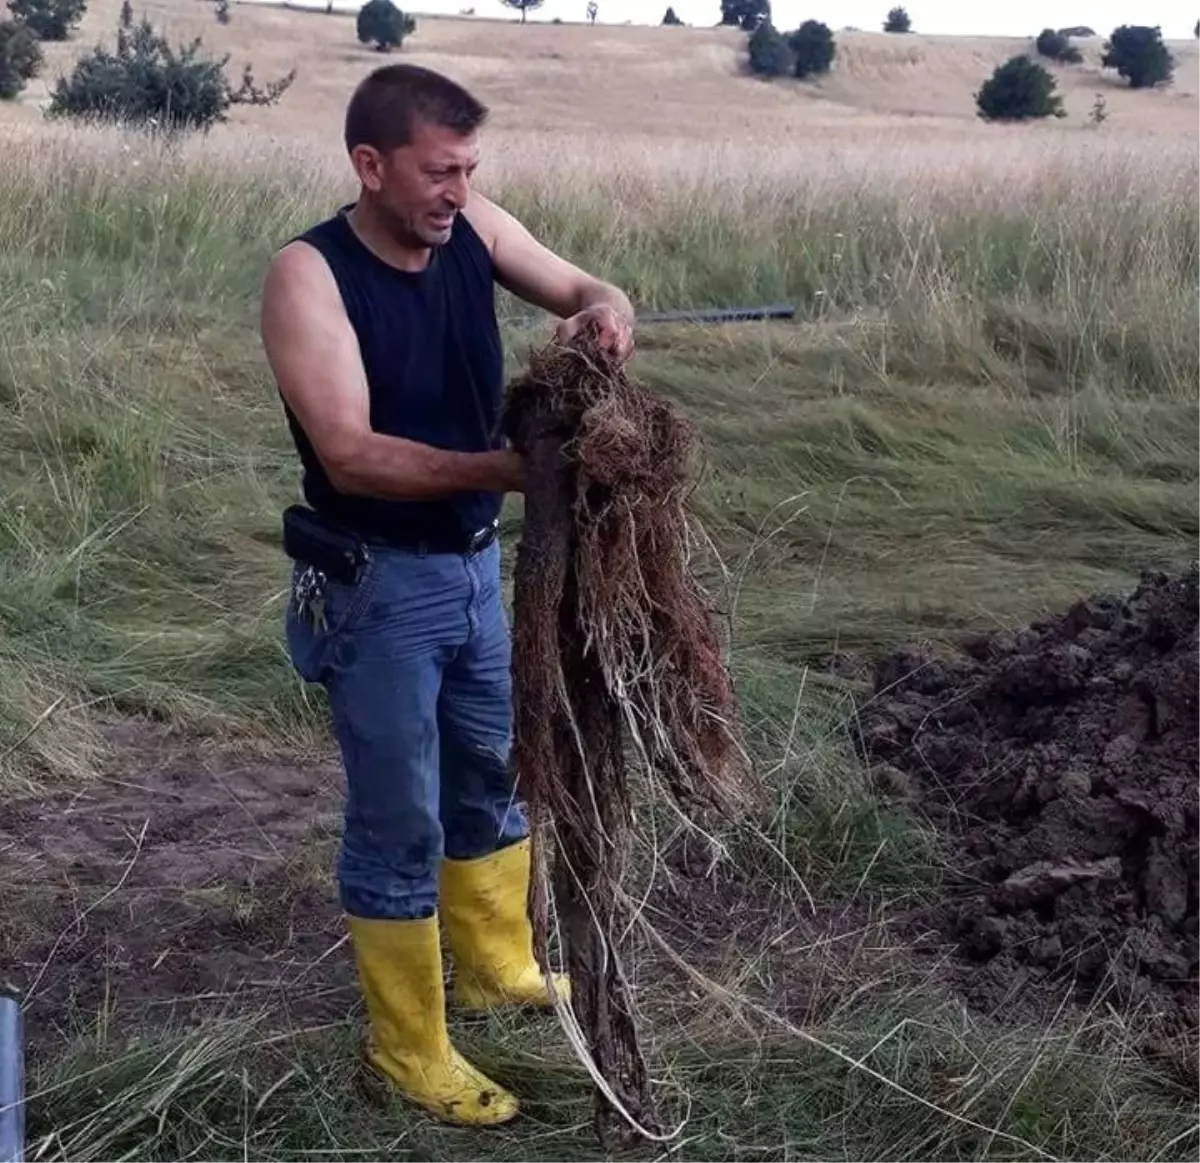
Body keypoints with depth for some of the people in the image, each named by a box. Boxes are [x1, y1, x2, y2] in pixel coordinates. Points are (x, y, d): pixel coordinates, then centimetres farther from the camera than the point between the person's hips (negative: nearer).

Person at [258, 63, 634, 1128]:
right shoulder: (308, 274, -21)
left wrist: (607, 312, -19)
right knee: (399, 825, 6)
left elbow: (590, 292, 6)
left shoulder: (474, 229, -5)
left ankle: (497, 965, 47)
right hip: (376, 586, -6)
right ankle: (408, 1047, 26)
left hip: (475, 563, 7)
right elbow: (350, 455, -30)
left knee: (493, 775, 23)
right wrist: (508, 467, -40)